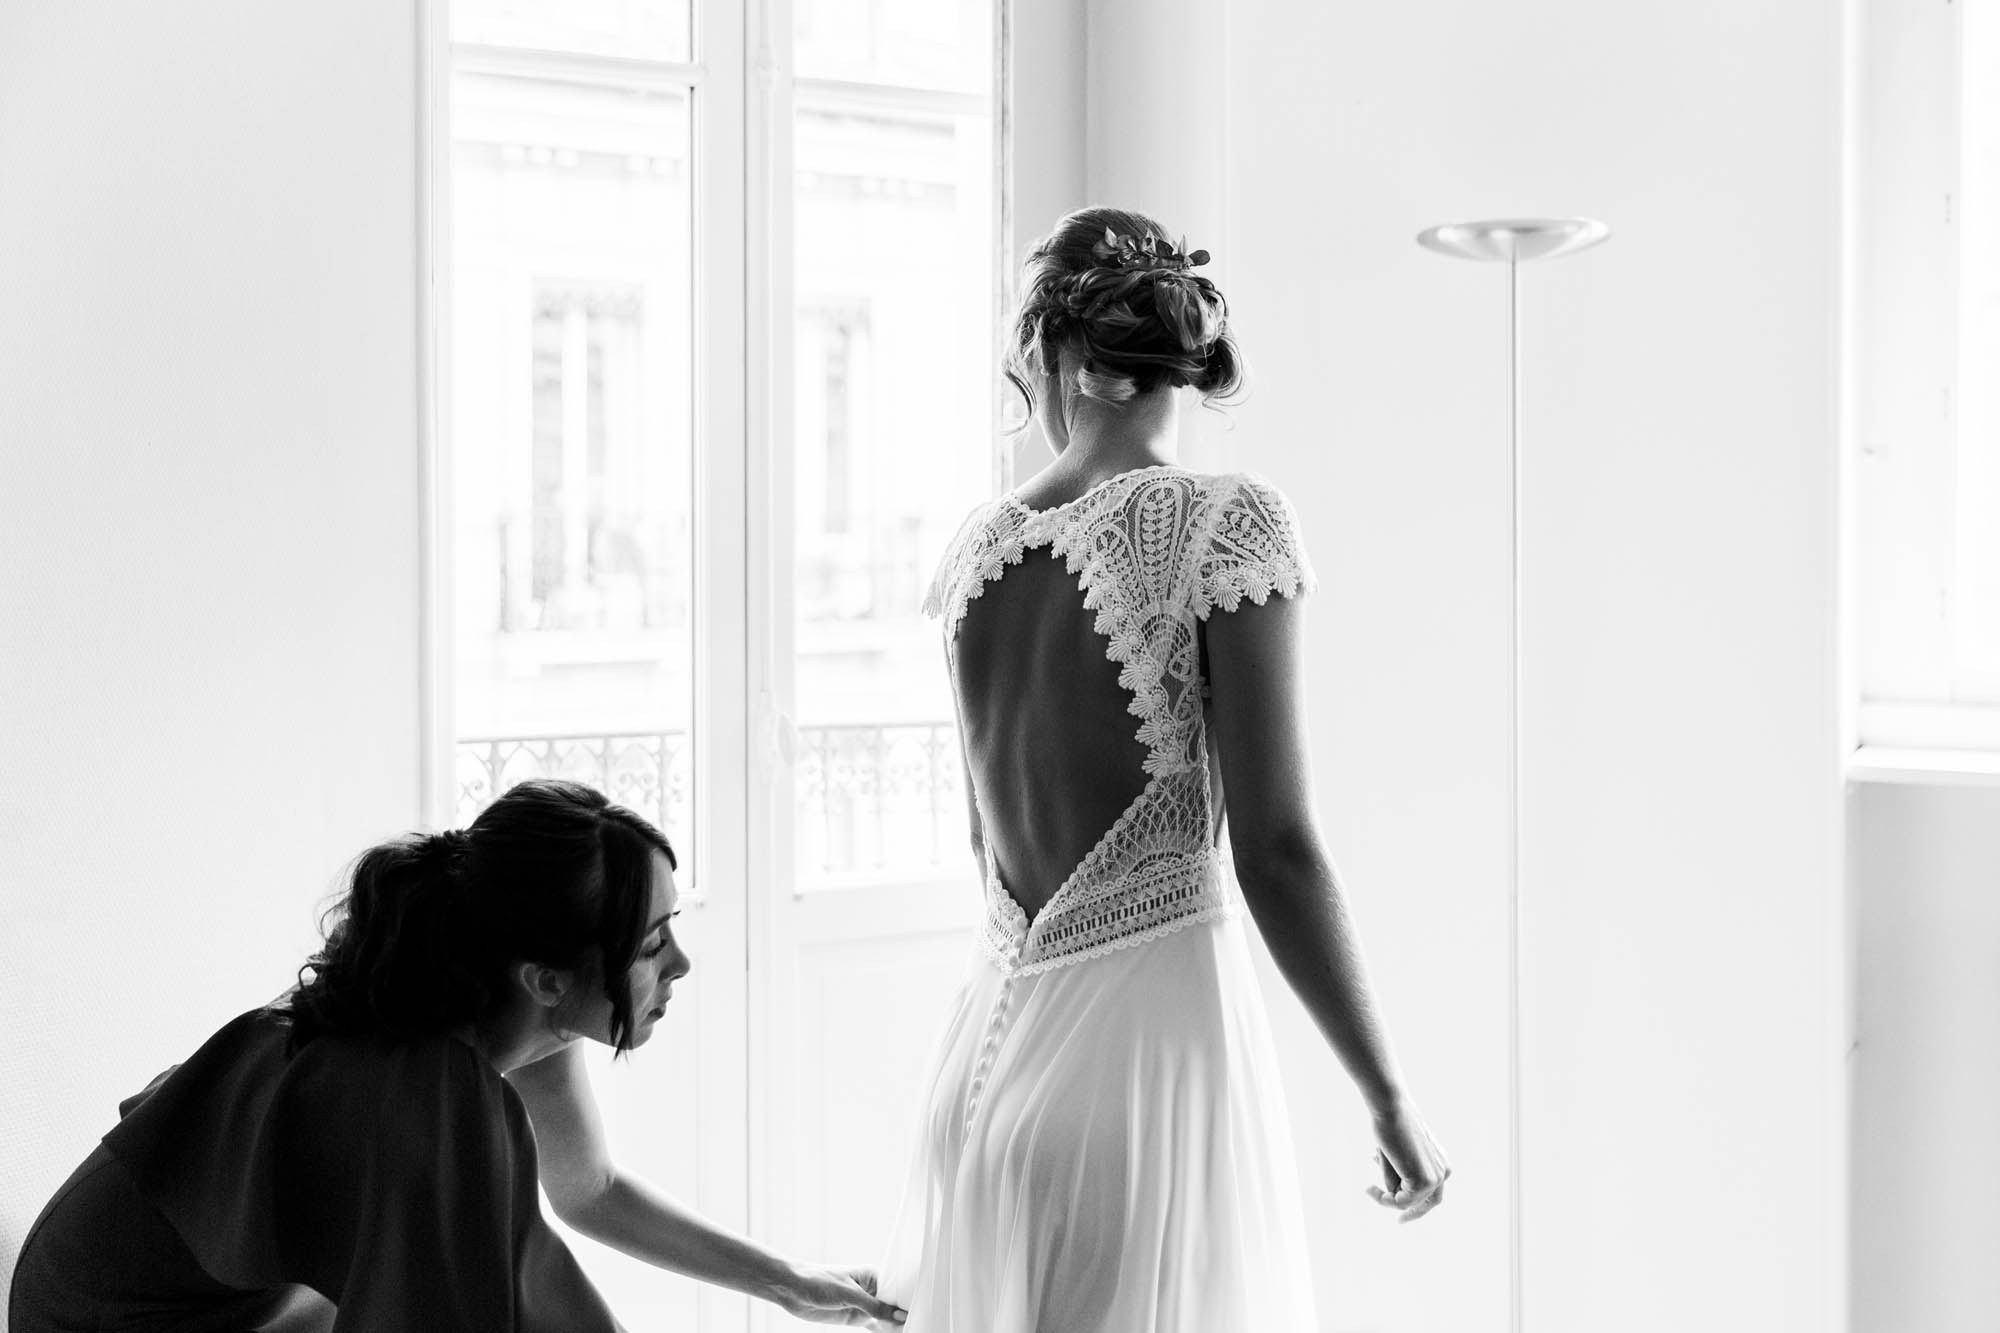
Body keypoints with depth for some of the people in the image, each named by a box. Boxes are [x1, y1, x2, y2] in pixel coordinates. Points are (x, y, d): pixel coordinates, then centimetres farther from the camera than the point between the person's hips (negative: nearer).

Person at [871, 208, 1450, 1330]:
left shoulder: (978, 548, 6)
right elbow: (1275, 848, -13)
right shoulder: (1228, 524, -10)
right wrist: (1390, 1097, -6)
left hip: (991, 1051, 6)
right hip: (1159, 1037, -5)